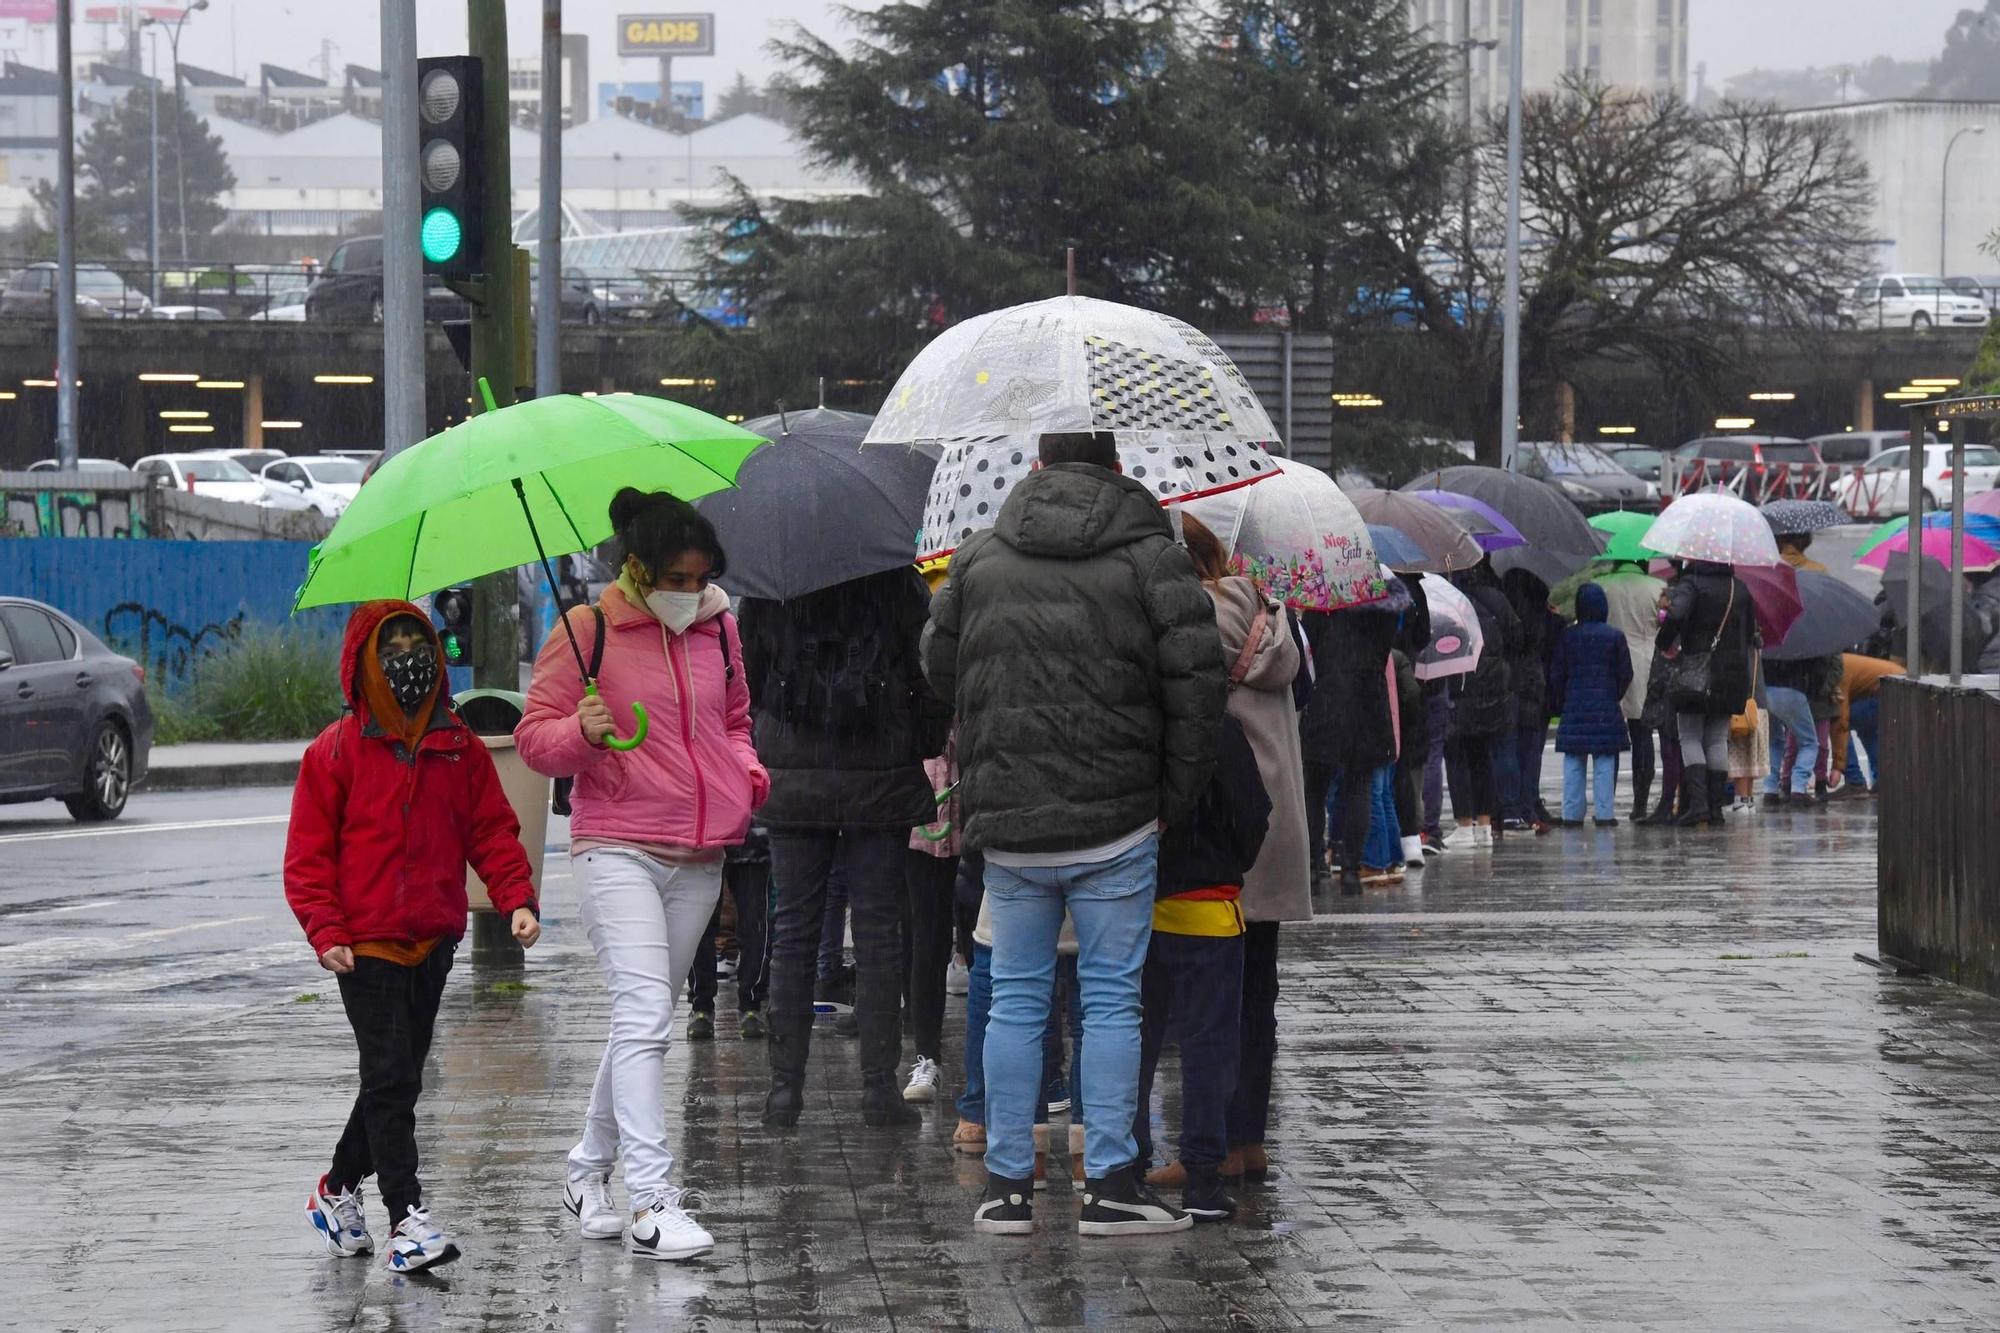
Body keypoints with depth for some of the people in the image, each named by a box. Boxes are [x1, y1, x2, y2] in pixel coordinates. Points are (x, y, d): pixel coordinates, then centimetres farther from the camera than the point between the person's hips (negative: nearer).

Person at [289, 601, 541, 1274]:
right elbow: (308, 854, -3)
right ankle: (408, 1219, -12)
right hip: (365, 945, -5)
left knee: (400, 1078, 14)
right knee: (390, 1078, -11)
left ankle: (338, 1190, 32)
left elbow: (492, 831, 9)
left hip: (433, 940, 5)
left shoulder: (460, 750, 6)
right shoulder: (336, 752, -4)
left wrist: (517, 899, -6)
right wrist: (327, 933, -13)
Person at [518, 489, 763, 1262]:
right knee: (644, 1015, -16)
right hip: (616, 850, -6)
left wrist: (747, 773, 5)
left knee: (646, 1018, 13)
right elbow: (533, 735, -2)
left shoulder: (717, 626, 10)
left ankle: (589, 1169, 29)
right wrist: (582, 732, -22)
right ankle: (653, 1203, -20)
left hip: (698, 859, 6)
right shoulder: (587, 630, -5)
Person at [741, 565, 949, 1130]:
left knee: (793, 929, 8)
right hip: (880, 785, -1)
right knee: (877, 931, 3)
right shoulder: (901, 583, -5)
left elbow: (748, 679, 5)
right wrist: (924, 748, 12)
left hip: (792, 781, 1)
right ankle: (879, 1088, 2)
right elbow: (934, 680, -4)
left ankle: (785, 1085, 6)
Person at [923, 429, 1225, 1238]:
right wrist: (1177, 795, 0)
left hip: (1008, 822, 3)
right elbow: (1197, 679, -9)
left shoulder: (979, 559, 7)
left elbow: (941, 668, 14)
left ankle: (1007, 1185, 10)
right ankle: (1109, 1185, 3)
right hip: (1115, 821, -2)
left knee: (1016, 998, 9)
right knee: (1111, 998, 3)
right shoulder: (1152, 557, -3)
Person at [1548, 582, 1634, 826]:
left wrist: (1558, 704, 14)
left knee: (1574, 763, 5)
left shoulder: (1568, 636, 0)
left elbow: (1557, 674, 3)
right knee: (1604, 761, 2)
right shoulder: (1614, 636, -3)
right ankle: (1604, 813, -2)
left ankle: (1572, 814, 2)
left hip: (1574, 706, 1)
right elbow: (1625, 674, 1)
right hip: (1606, 706, -1)